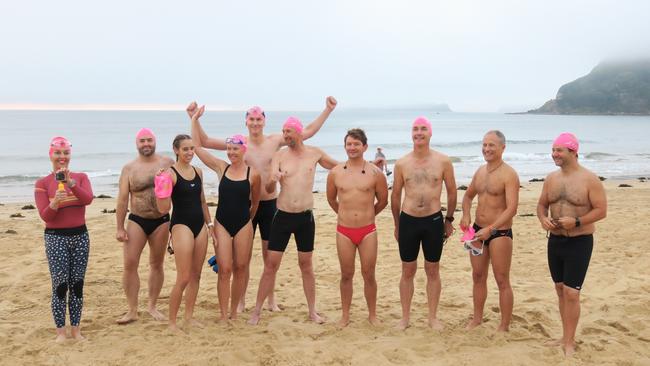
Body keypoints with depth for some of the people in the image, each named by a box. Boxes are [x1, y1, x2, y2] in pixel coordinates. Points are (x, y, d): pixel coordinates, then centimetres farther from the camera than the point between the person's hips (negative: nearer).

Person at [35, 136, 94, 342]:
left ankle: (75, 329, 16)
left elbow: (88, 199, -14)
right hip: (55, 238, -2)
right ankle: (61, 331, 7)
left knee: (77, 284, 7)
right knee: (60, 285, -4)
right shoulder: (42, 183, -2)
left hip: (80, 236, 3)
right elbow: (45, 216, -8)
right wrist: (54, 203, -28)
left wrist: (71, 183, -27)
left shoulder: (81, 177, 5)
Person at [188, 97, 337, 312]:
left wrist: (328, 110, 0)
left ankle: (271, 299, 24)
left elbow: (308, 132, 3)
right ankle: (241, 300, 19)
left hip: (270, 203, 1)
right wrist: (194, 119, -14)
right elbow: (205, 141, -3)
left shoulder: (275, 141, 0)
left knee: (270, 254, 11)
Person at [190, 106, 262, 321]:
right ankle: (223, 315, 5)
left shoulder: (253, 174, -5)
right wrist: (194, 120, 1)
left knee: (240, 268, 7)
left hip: (243, 225, -1)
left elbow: (255, 203, 8)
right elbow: (197, 147, 1)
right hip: (222, 224, 1)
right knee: (224, 270, -2)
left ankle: (234, 311, 21)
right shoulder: (221, 168, 1)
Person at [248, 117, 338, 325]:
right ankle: (257, 311, 11)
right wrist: (273, 180, -31)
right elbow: (269, 190, -8)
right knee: (271, 264, 1)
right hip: (283, 216, -1)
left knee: (306, 264, 10)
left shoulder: (314, 154, 2)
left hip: (305, 217, 1)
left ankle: (313, 311, 20)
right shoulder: (279, 156, -1)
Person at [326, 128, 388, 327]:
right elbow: (331, 199, 16)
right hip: (344, 231, 1)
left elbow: (383, 201, 9)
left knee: (369, 275, 6)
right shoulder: (335, 173, 0)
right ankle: (345, 315, 22)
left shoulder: (375, 173, -4)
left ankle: (372, 314, 22)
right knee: (346, 275, 9)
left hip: (367, 231, -1)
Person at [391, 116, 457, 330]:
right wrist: (397, 224, 11)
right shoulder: (401, 164, 0)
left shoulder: (443, 161, -3)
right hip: (408, 221, 1)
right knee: (408, 271, 9)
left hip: (434, 221, 0)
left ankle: (433, 317, 22)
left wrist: (449, 220, 9)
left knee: (433, 271, 10)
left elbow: (451, 192, 7)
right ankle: (405, 317, 20)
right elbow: (395, 196, 8)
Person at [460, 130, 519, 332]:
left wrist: (490, 229, -32)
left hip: (500, 233, -7)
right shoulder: (480, 171, 8)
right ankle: (477, 318, 30)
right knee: (478, 276, 16)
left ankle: (504, 326, 12)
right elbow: (468, 196, 22)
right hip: (478, 230, 7)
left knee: (502, 281, 2)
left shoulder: (509, 175, -15)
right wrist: (466, 216, 2)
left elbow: (512, 209, -23)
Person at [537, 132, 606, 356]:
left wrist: (575, 222, -23)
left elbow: (601, 210, -12)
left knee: (571, 293, -6)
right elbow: (542, 204, 13)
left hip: (579, 243, -6)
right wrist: (543, 219, -9)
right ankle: (567, 337, 25)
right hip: (555, 240, 6)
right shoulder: (551, 178, 5)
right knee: (561, 290, 13)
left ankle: (569, 343, 5)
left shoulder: (589, 180, -12)